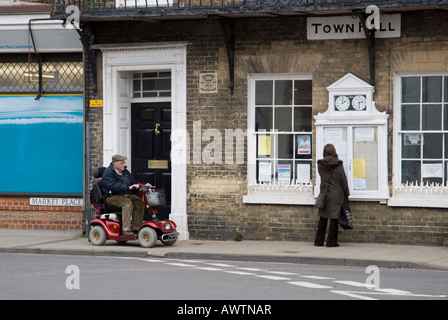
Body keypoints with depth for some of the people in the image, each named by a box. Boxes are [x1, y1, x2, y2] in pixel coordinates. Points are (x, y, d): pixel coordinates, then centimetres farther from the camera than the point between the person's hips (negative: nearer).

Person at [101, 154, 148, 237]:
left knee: (139, 202, -16)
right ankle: (126, 230, -36)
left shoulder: (125, 172, 18)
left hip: (126, 195, 8)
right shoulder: (108, 173, -9)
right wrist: (128, 187, -33)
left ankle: (136, 228, -16)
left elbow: (133, 182, 21)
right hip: (112, 196, -8)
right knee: (127, 203, -34)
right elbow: (114, 186, -24)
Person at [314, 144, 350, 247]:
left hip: (324, 195, 4)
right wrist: (346, 193, 6)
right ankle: (331, 242, 3)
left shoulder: (320, 165, -1)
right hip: (336, 195, -4)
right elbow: (343, 181, -5)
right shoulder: (338, 165, -11)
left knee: (323, 218, 12)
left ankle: (318, 241, 14)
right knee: (334, 218, 2)